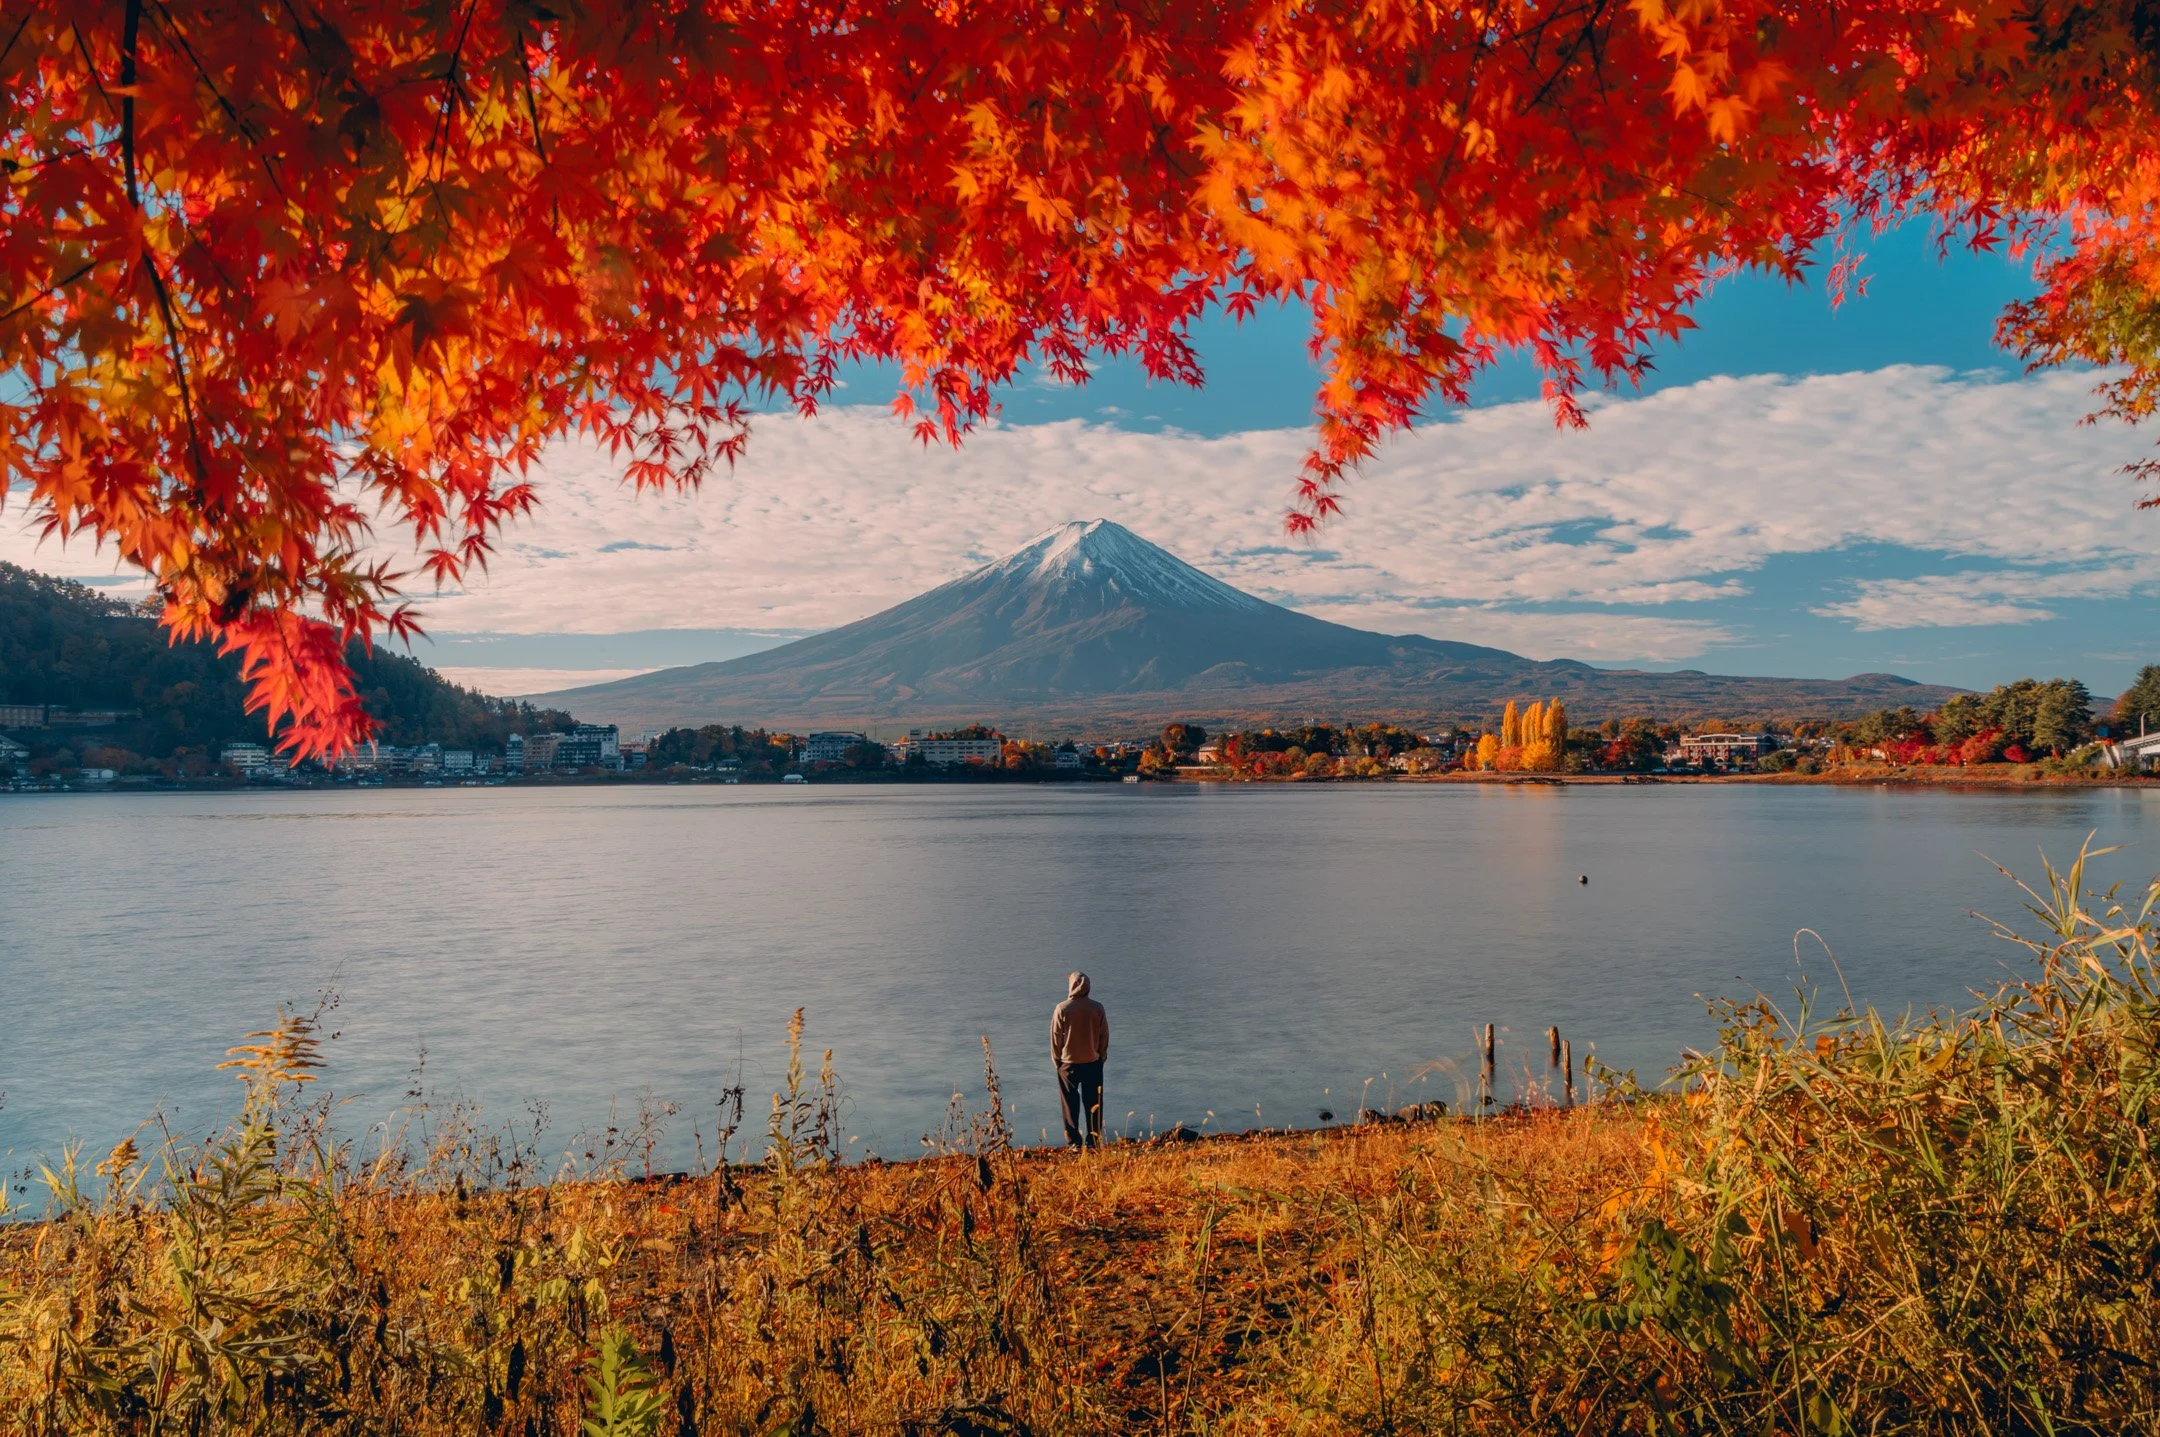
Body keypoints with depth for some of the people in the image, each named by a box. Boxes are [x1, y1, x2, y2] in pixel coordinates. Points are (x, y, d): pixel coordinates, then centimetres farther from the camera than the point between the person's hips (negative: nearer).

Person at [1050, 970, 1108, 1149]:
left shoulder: (1062, 1009, -11)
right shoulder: (1097, 1008, -5)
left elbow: (1056, 1037, -5)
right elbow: (1104, 1035, 2)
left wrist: (1056, 1059, 7)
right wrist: (1101, 1056, 15)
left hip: (1068, 1062, -2)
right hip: (1093, 1062, 2)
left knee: (1070, 1103, 7)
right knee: (1093, 1102, 11)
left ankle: (1074, 1142, 8)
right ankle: (1093, 1139, 13)